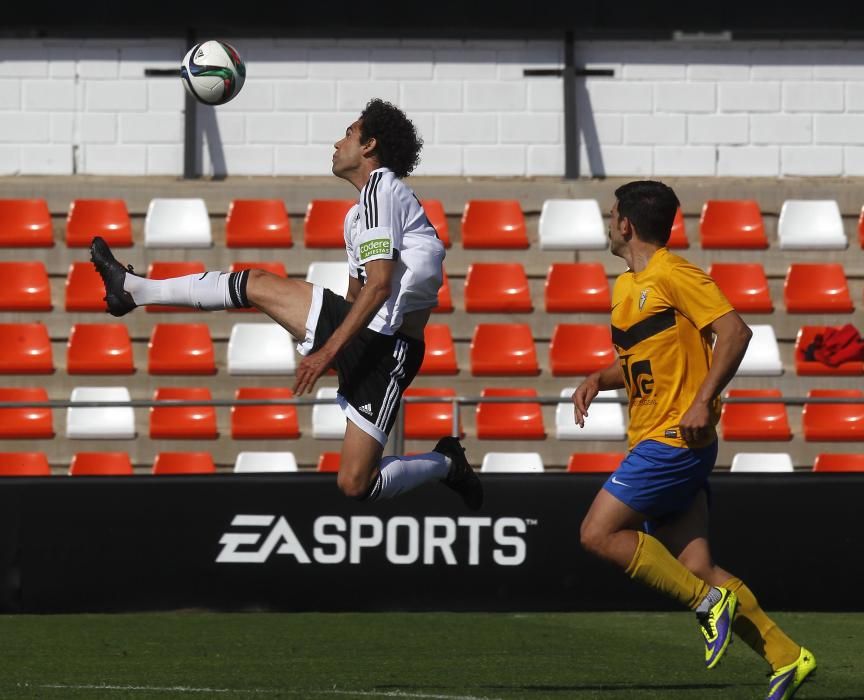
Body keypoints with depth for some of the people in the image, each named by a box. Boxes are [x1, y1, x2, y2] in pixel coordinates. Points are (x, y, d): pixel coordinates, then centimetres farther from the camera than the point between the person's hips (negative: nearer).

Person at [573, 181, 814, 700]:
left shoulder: (673, 275, -10)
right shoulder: (627, 286, 18)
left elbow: (735, 331, -19)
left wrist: (702, 402, -25)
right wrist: (598, 380, 9)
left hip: (675, 439, -9)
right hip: (653, 442, 9)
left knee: (599, 533, -13)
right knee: (696, 569, 2)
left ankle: (709, 602, -8)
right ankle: (787, 658, 2)